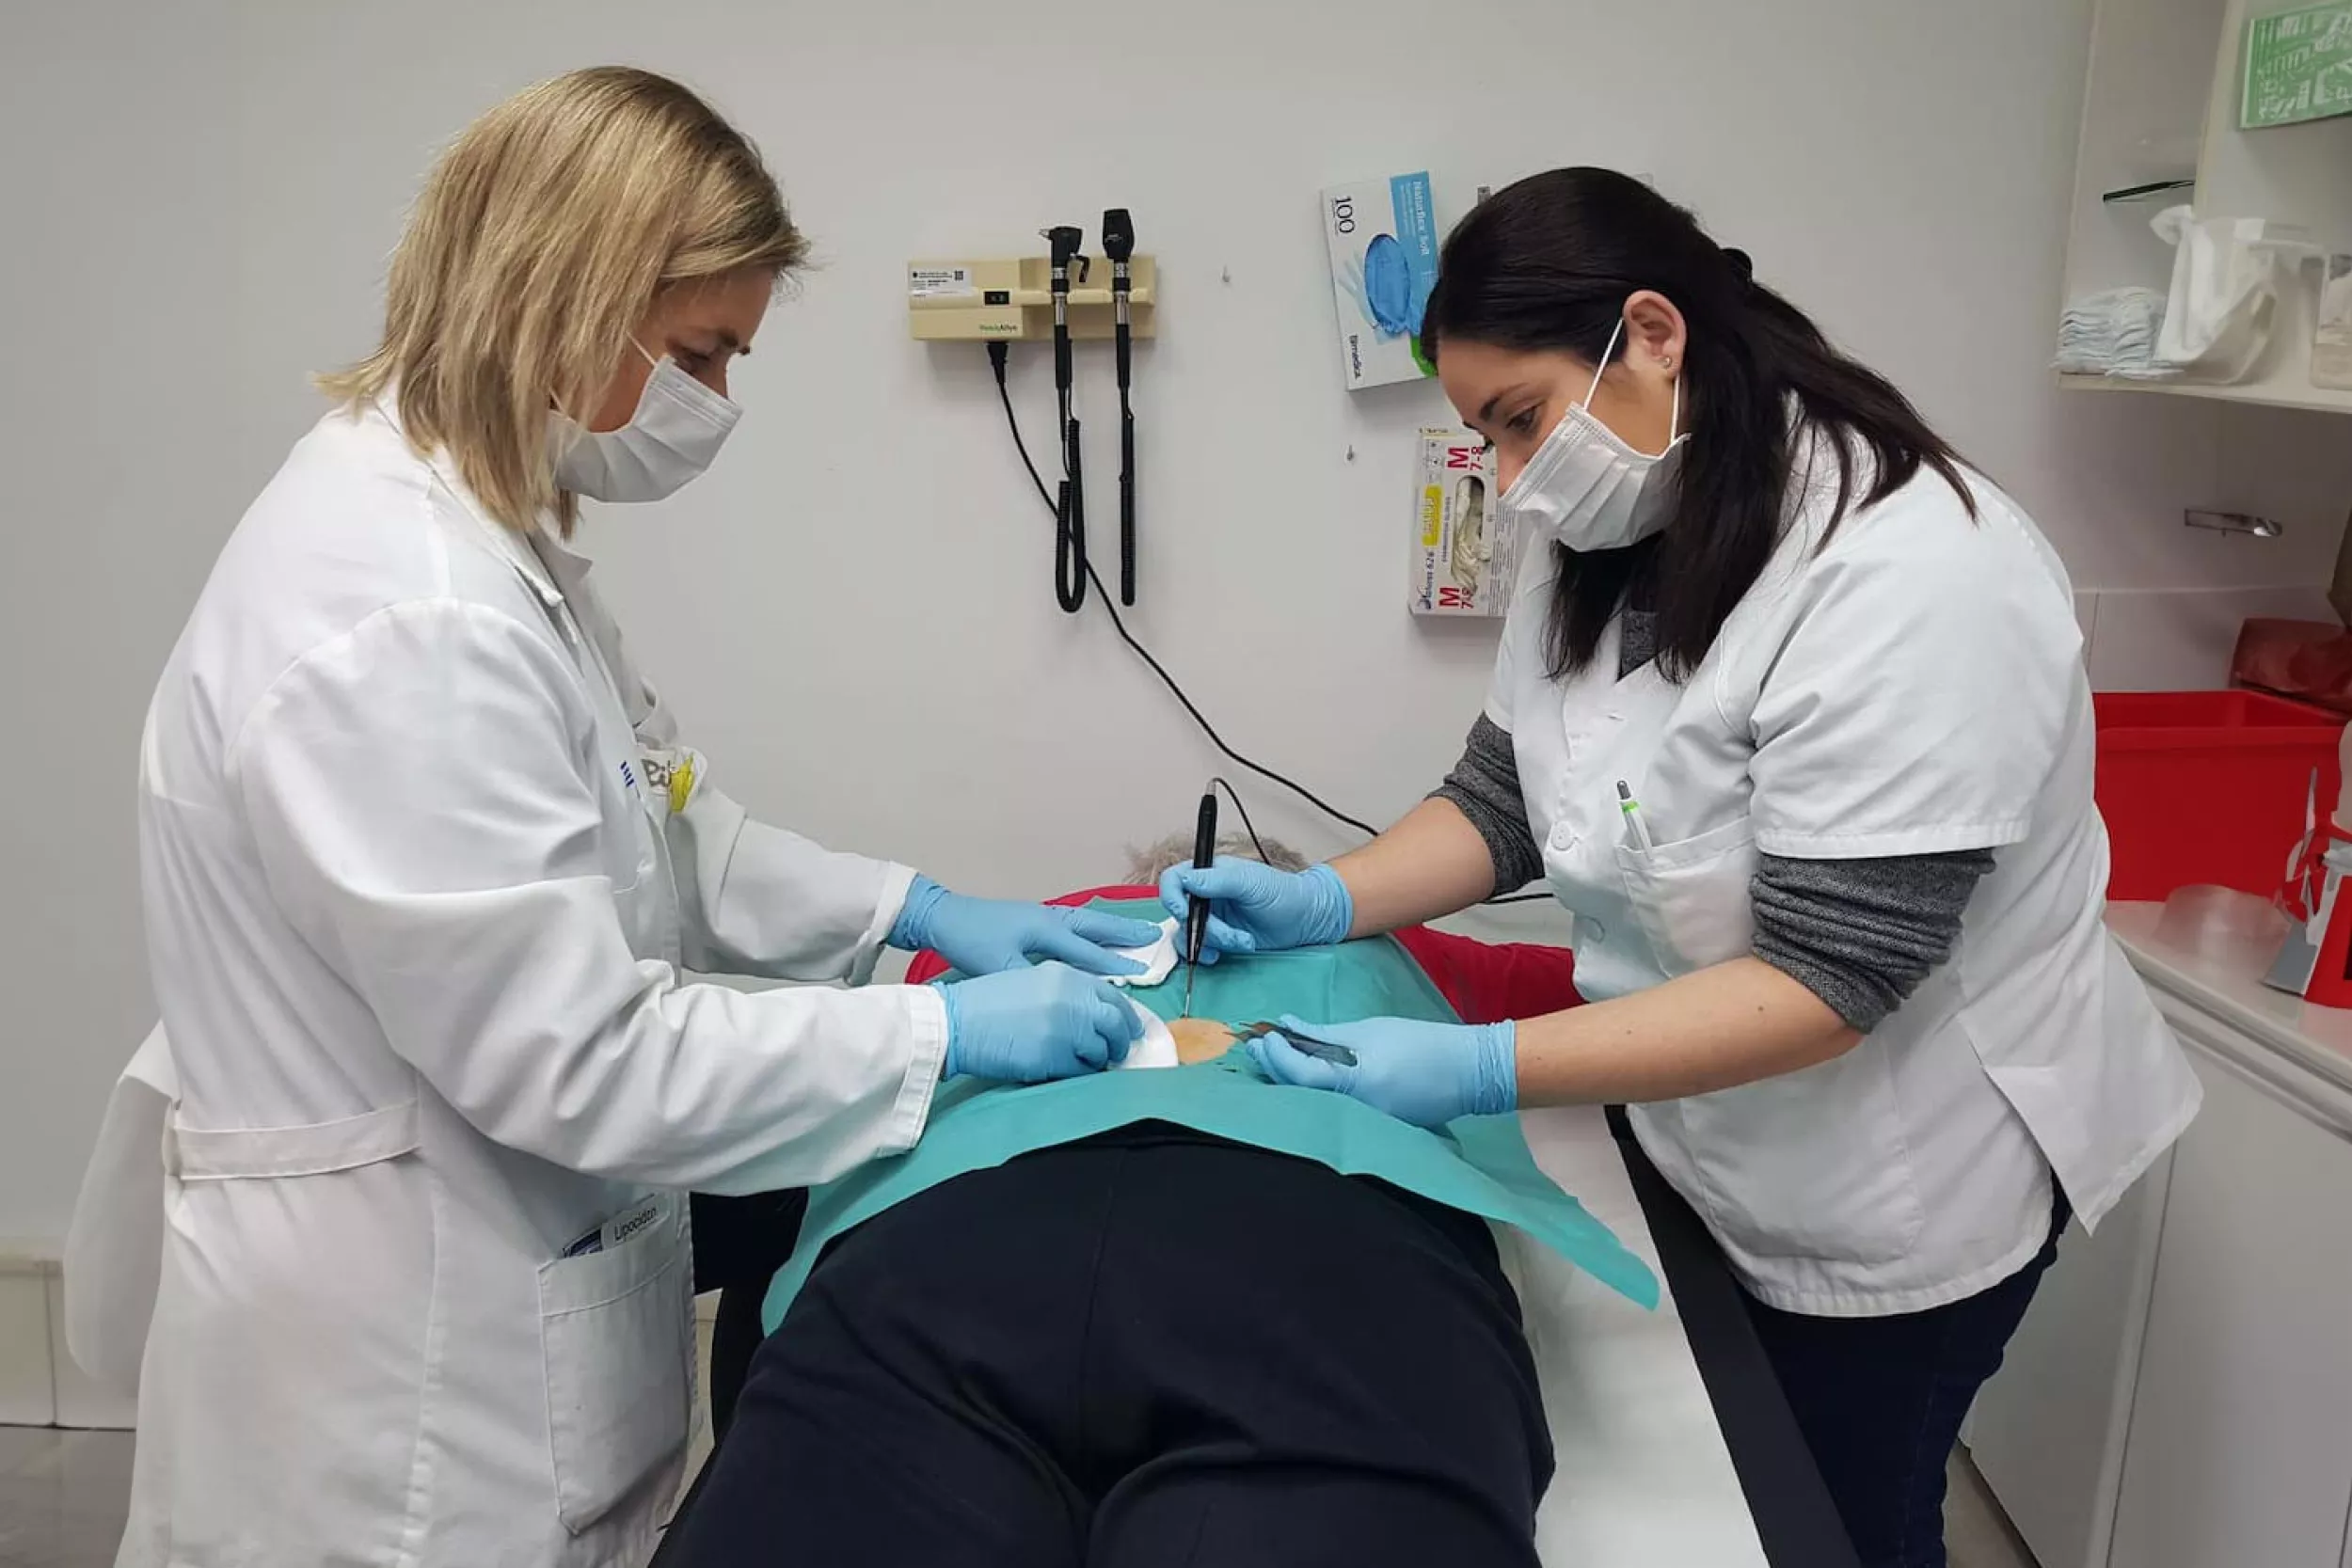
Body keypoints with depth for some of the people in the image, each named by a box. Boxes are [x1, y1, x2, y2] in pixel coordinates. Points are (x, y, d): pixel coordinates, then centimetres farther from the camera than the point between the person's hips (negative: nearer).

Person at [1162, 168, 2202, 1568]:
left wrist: (1480, 1070, -35)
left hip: (1896, 1188, -7)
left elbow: (1824, 981, -31)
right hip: (1698, 1139, 7)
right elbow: (1509, 799, 3)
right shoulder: (1609, 548, -2)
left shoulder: (1912, 583, -28)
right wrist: (1322, 903, -13)